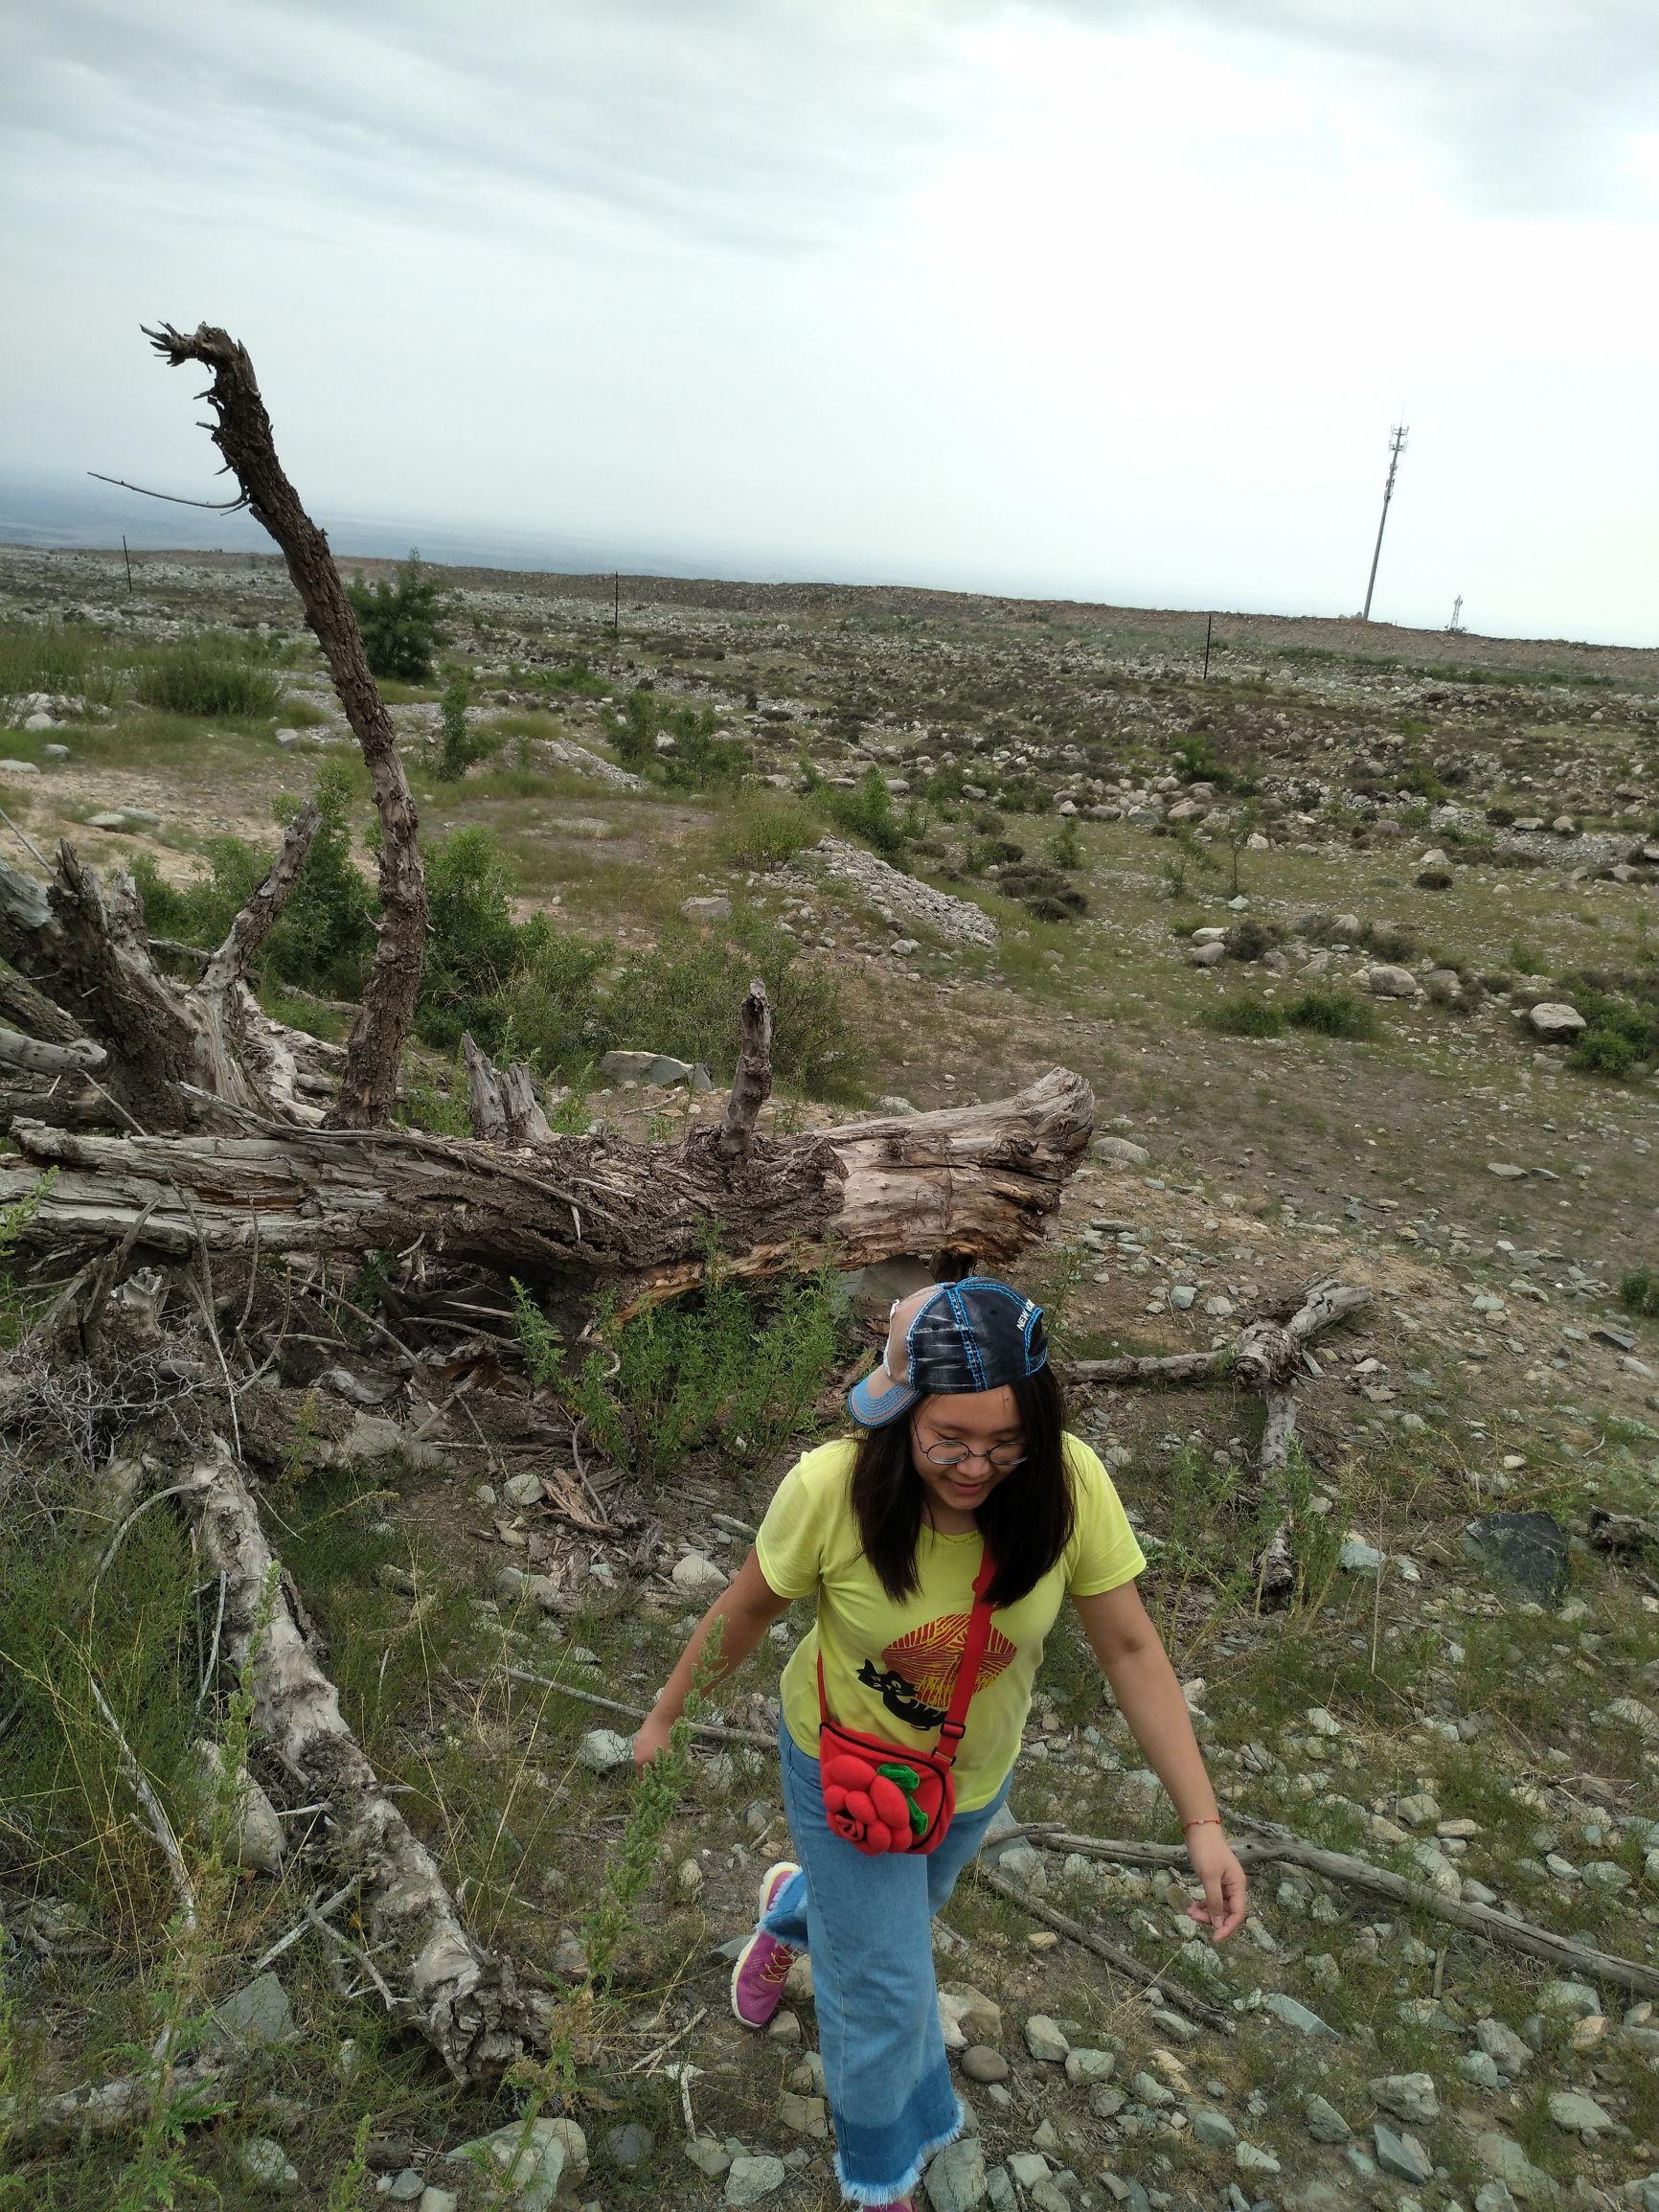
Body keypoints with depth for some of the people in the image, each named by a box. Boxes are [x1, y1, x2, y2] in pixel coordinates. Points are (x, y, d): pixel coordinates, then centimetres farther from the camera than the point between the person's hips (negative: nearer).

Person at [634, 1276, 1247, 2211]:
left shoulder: (1070, 1485, -31)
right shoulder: (830, 1489, -34)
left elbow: (1132, 1648, -18)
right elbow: (746, 1610, -16)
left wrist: (1205, 1823, -19)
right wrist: (665, 1718, -2)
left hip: (976, 1772, 3)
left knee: (903, 1906, 31)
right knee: (885, 1990, 11)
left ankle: (795, 1910, 68)